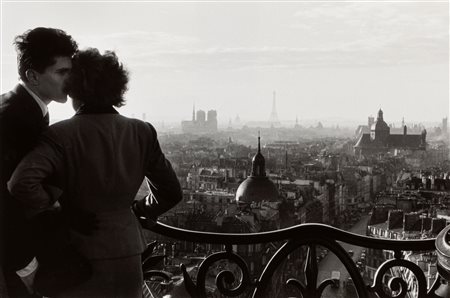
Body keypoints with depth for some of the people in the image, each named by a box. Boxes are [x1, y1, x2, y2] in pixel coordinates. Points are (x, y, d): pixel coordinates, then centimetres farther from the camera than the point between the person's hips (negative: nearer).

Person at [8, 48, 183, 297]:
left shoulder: (61, 135, -13)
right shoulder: (142, 132, -3)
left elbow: (22, 184, -27)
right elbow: (171, 192, 3)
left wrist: (51, 207, -9)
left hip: (76, 256, -3)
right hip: (127, 257, 3)